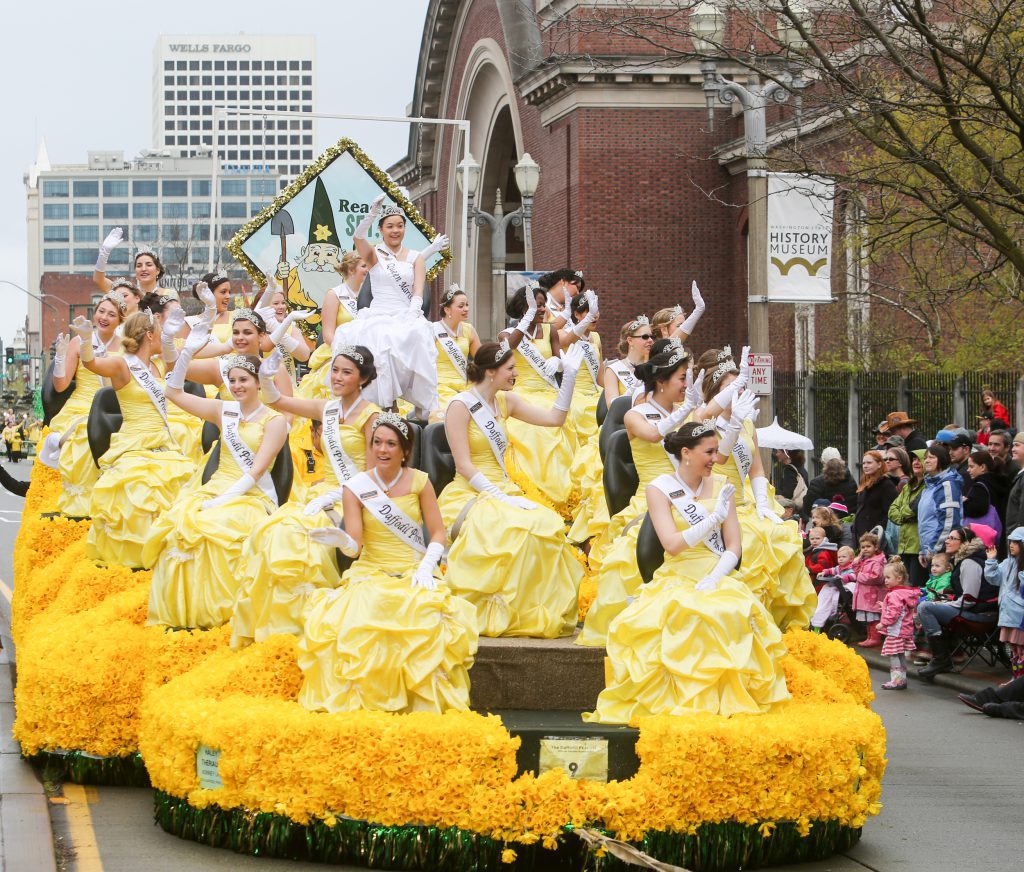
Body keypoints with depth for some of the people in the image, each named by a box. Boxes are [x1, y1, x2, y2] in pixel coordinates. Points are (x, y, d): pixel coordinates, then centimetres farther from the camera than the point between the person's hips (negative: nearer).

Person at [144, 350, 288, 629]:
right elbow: (174, 392, 16)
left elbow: (256, 471, -8)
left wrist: (223, 500, -18)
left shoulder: (274, 421, 1)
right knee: (180, 522, -28)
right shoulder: (224, 411, 15)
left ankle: (215, 611, -27)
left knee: (215, 530, -36)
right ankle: (178, 610, -24)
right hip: (215, 489, 5)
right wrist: (187, 352, 5)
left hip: (252, 497, -5)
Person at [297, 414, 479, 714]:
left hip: (413, 573, 0)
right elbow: (355, 546, -5)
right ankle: (358, 698, -18)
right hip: (370, 573, 0)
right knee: (356, 620, -32)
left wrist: (426, 567, -12)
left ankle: (427, 699, -19)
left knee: (425, 616, -33)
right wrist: (342, 540, -28)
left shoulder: (419, 481, 3)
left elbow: (437, 533, 4)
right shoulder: (356, 488, 1)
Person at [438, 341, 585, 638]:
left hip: (501, 492, 6)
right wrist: (501, 498, -21)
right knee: (517, 529, -35)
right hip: (468, 497, -6)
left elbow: (554, 418, 14)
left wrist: (569, 376, 7)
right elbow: (464, 466, -13)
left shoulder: (505, 402, 14)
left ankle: (541, 615, -20)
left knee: (550, 524, -23)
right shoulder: (460, 406, -7)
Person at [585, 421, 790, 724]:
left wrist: (713, 579, -13)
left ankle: (725, 701, -25)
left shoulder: (720, 485, 9)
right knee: (677, 617, -36)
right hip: (675, 581, -2)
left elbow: (734, 548, 6)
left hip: (718, 579, 2)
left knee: (733, 614, -32)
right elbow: (672, 544, -12)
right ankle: (679, 701, -27)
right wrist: (714, 519, -21)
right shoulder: (660, 489, 0)